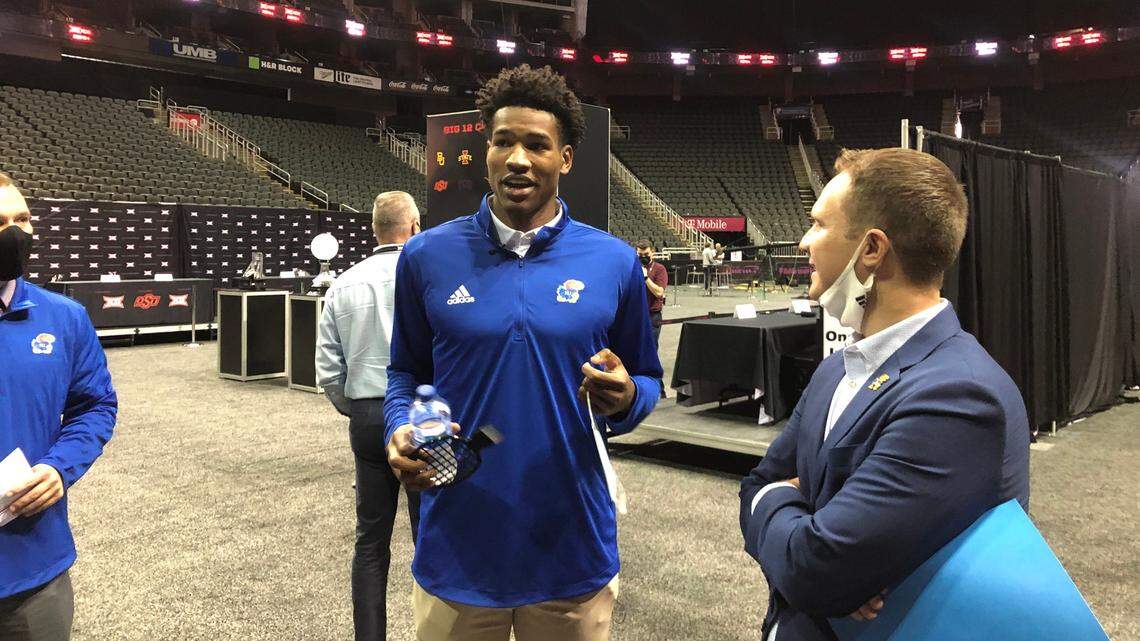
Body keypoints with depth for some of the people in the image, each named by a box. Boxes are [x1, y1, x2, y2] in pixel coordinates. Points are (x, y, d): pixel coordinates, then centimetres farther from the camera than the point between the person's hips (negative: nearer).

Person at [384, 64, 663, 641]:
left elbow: (646, 381, 7)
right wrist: (401, 431, -10)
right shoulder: (428, 256, -2)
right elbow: (407, 371, 10)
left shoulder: (613, 262, -2)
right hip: (456, 549, 0)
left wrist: (624, 398, -15)